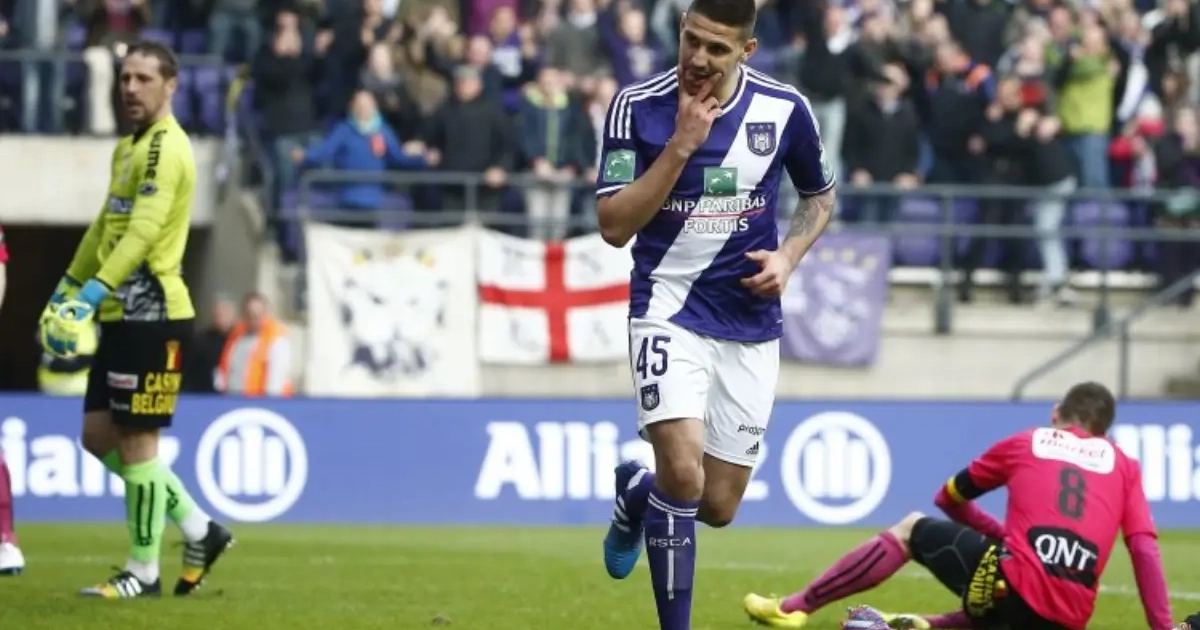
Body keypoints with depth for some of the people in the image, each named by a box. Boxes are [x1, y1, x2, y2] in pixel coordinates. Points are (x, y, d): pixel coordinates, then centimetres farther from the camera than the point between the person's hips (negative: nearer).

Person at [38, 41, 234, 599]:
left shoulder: (166, 149, -14)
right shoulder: (129, 148, 17)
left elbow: (143, 231, -25)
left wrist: (94, 293, -31)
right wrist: (68, 285, 29)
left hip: (151, 314, -10)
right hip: (122, 316, 10)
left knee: (135, 440, -5)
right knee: (98, 434, 10)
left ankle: (144, 572, 3)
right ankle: (199, 531, 19)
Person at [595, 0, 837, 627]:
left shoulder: (784, 109, -5)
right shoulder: (637, 106, -11)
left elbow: (820, 195, 14)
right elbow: (613, 226, -15)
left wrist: (788, 254, -5)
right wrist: (681, 144, -23)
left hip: (750, 320, 3)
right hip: (669, 307, -3)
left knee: (718, 506, 6)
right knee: (683, 471, -25)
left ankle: (637, 493, 41)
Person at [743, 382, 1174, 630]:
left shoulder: (1024, 444, 17)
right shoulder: (1123, 465, 16)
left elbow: (949, 498, 30)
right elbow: (1146, 550, 5)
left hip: (1014, 583, -2)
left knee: (912, 529, 18)